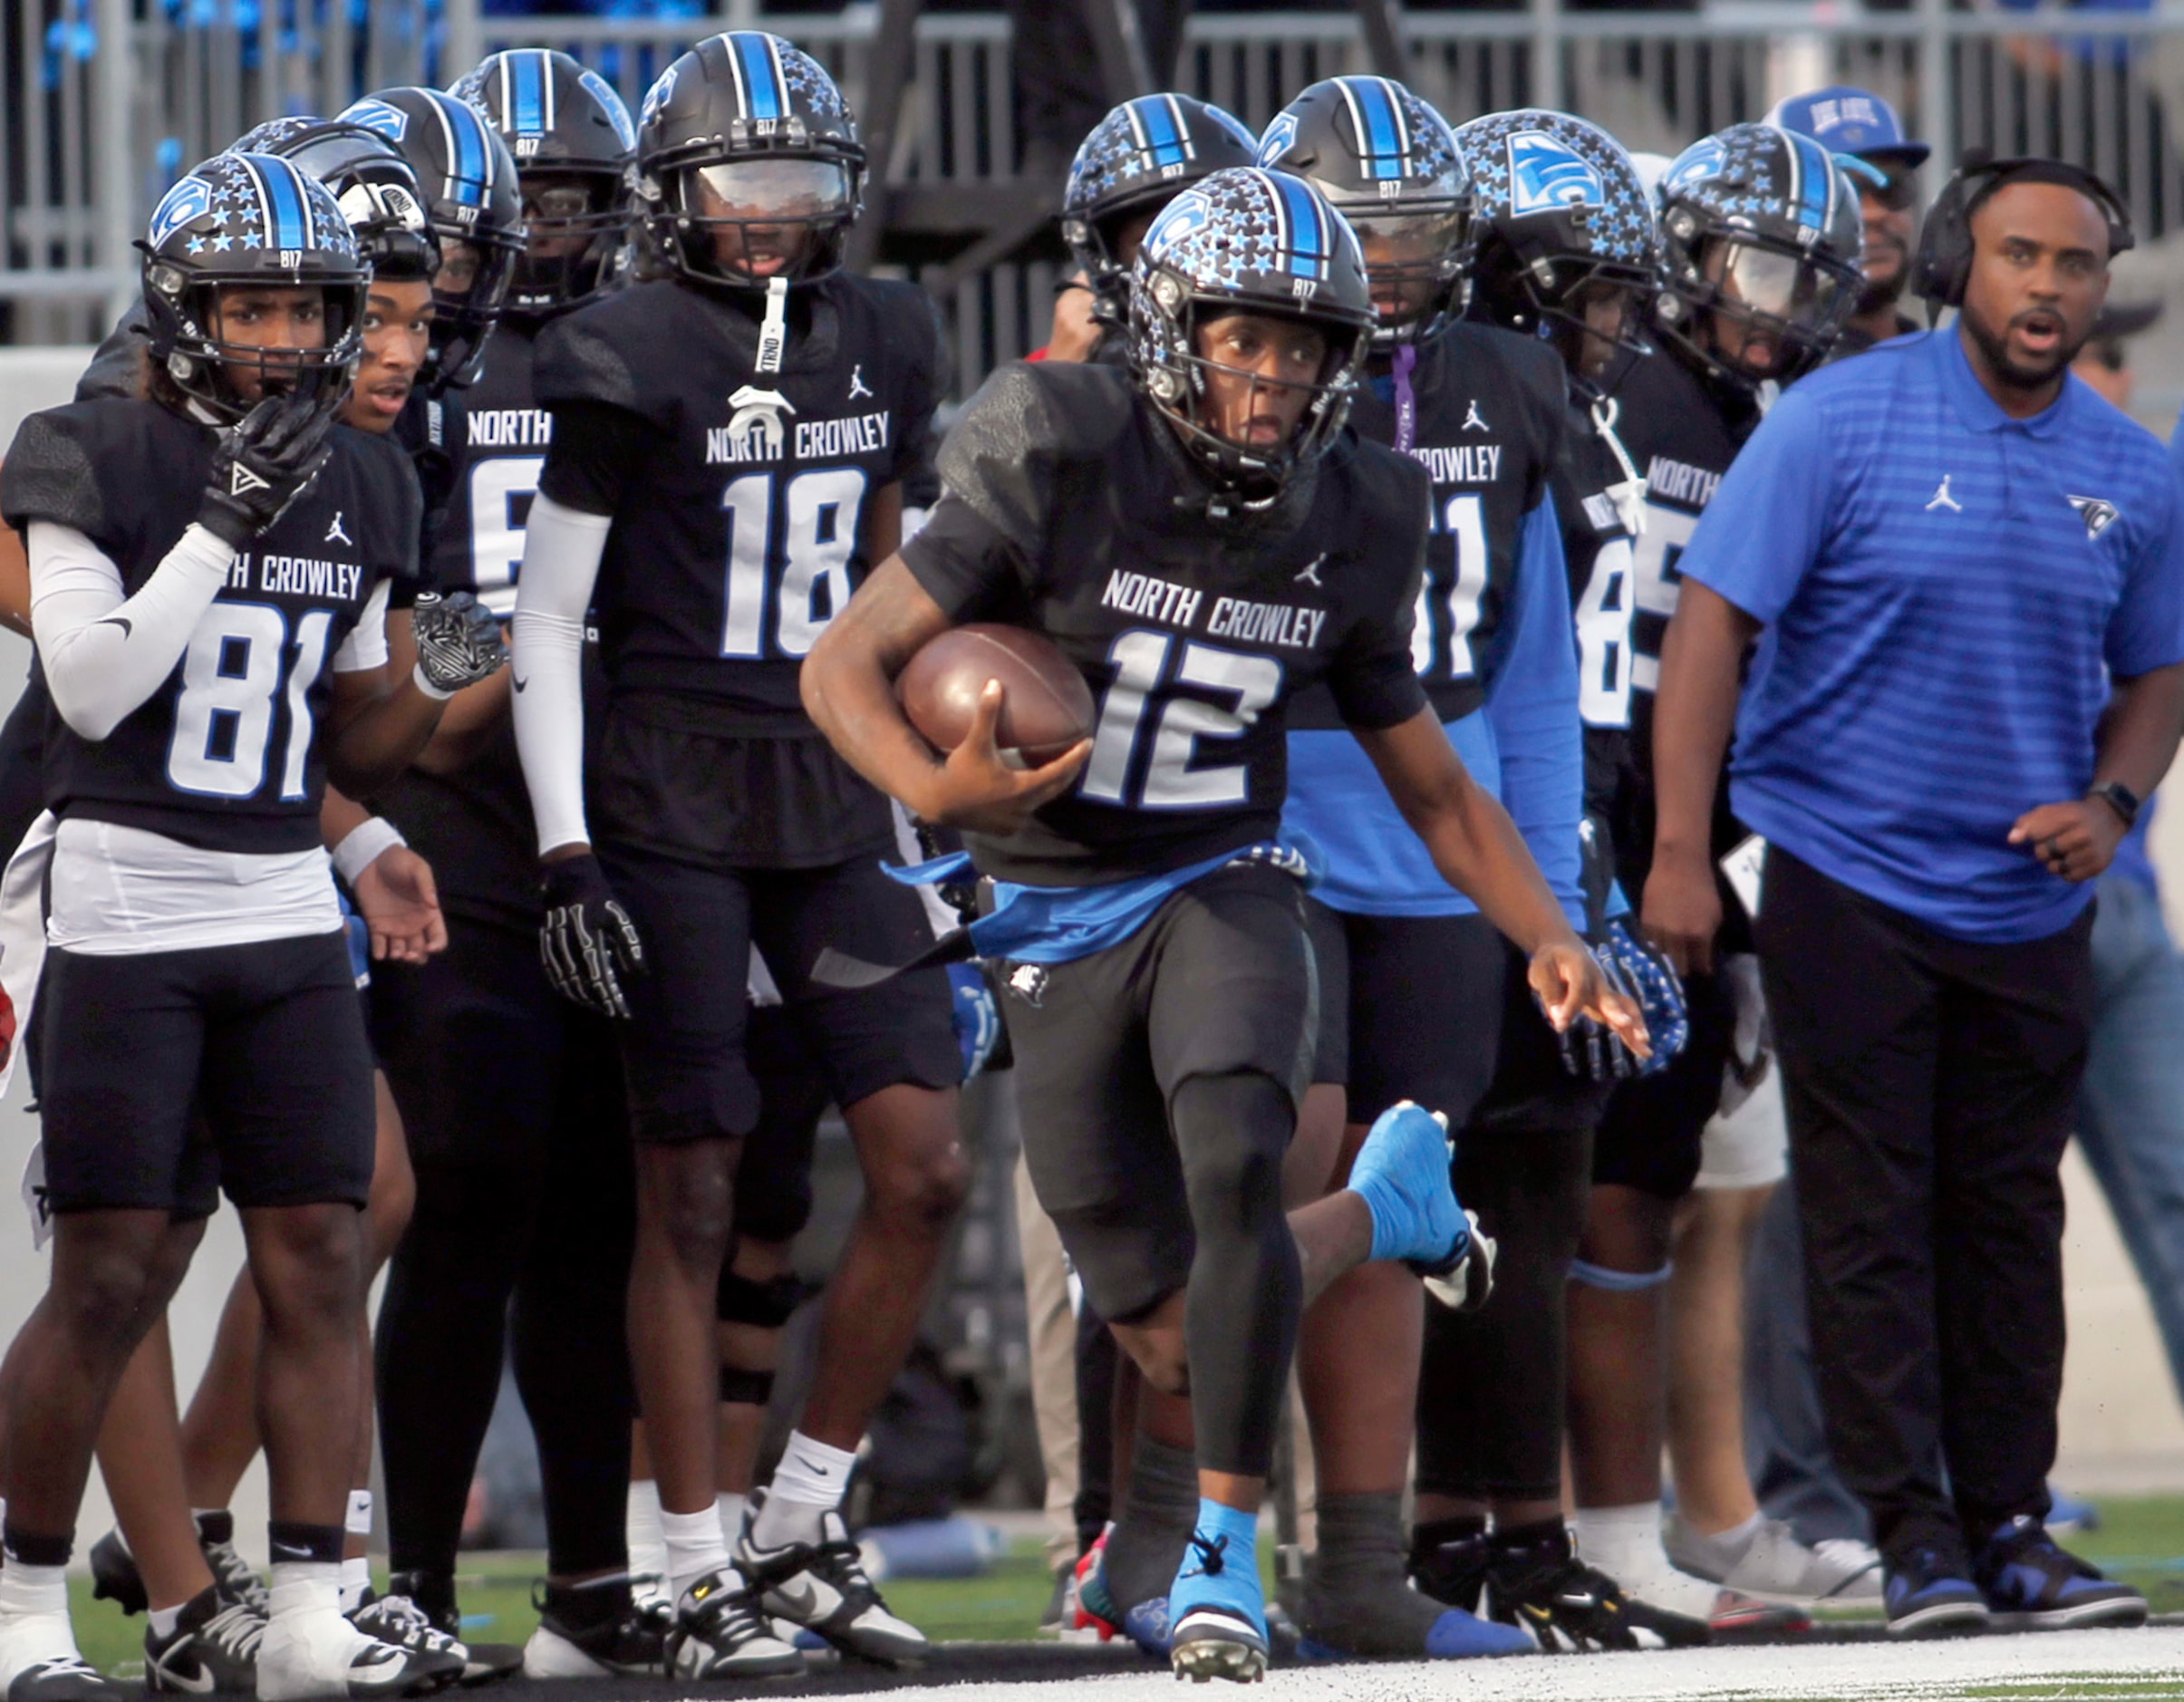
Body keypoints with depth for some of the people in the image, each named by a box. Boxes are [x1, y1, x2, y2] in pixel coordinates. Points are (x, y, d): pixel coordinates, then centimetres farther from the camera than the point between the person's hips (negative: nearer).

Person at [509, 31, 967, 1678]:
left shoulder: (882, 342, 10)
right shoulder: (635, 359, -7)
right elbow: (547, 615, -6)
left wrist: (908, 794, 19)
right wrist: (565, 850, -12)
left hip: (833, 800, 6)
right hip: (672, 801, -6)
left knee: (926, 1167, -1)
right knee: (692, 1192, -3)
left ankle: (804, 1525, 12)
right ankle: (703, 1578, 4)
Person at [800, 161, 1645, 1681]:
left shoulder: (1345, 527, 0)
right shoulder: (1059, 463, -12)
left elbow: (1435, 786, 12)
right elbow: (846, 666, -11)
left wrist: (1554, 943, 0)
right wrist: (937, 790, -31)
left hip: (1224, 888, 1)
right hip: (1057, 918, -1)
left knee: (1232, 1158, -31)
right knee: (1173, 1337, -1)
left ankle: (1226, 1547, -16)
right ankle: (1384, 1202, 33)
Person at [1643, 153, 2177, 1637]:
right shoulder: (1844, 421, -9)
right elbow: (1714, 621, -10)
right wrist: (1680, 852, -14)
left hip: (2029, 897, 4)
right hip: (1849, 881, -4)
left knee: (2010, 1217, 8)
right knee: (1873, 1215, -3)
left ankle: (2008, 1523, 14)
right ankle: (1913, 1531, -1)